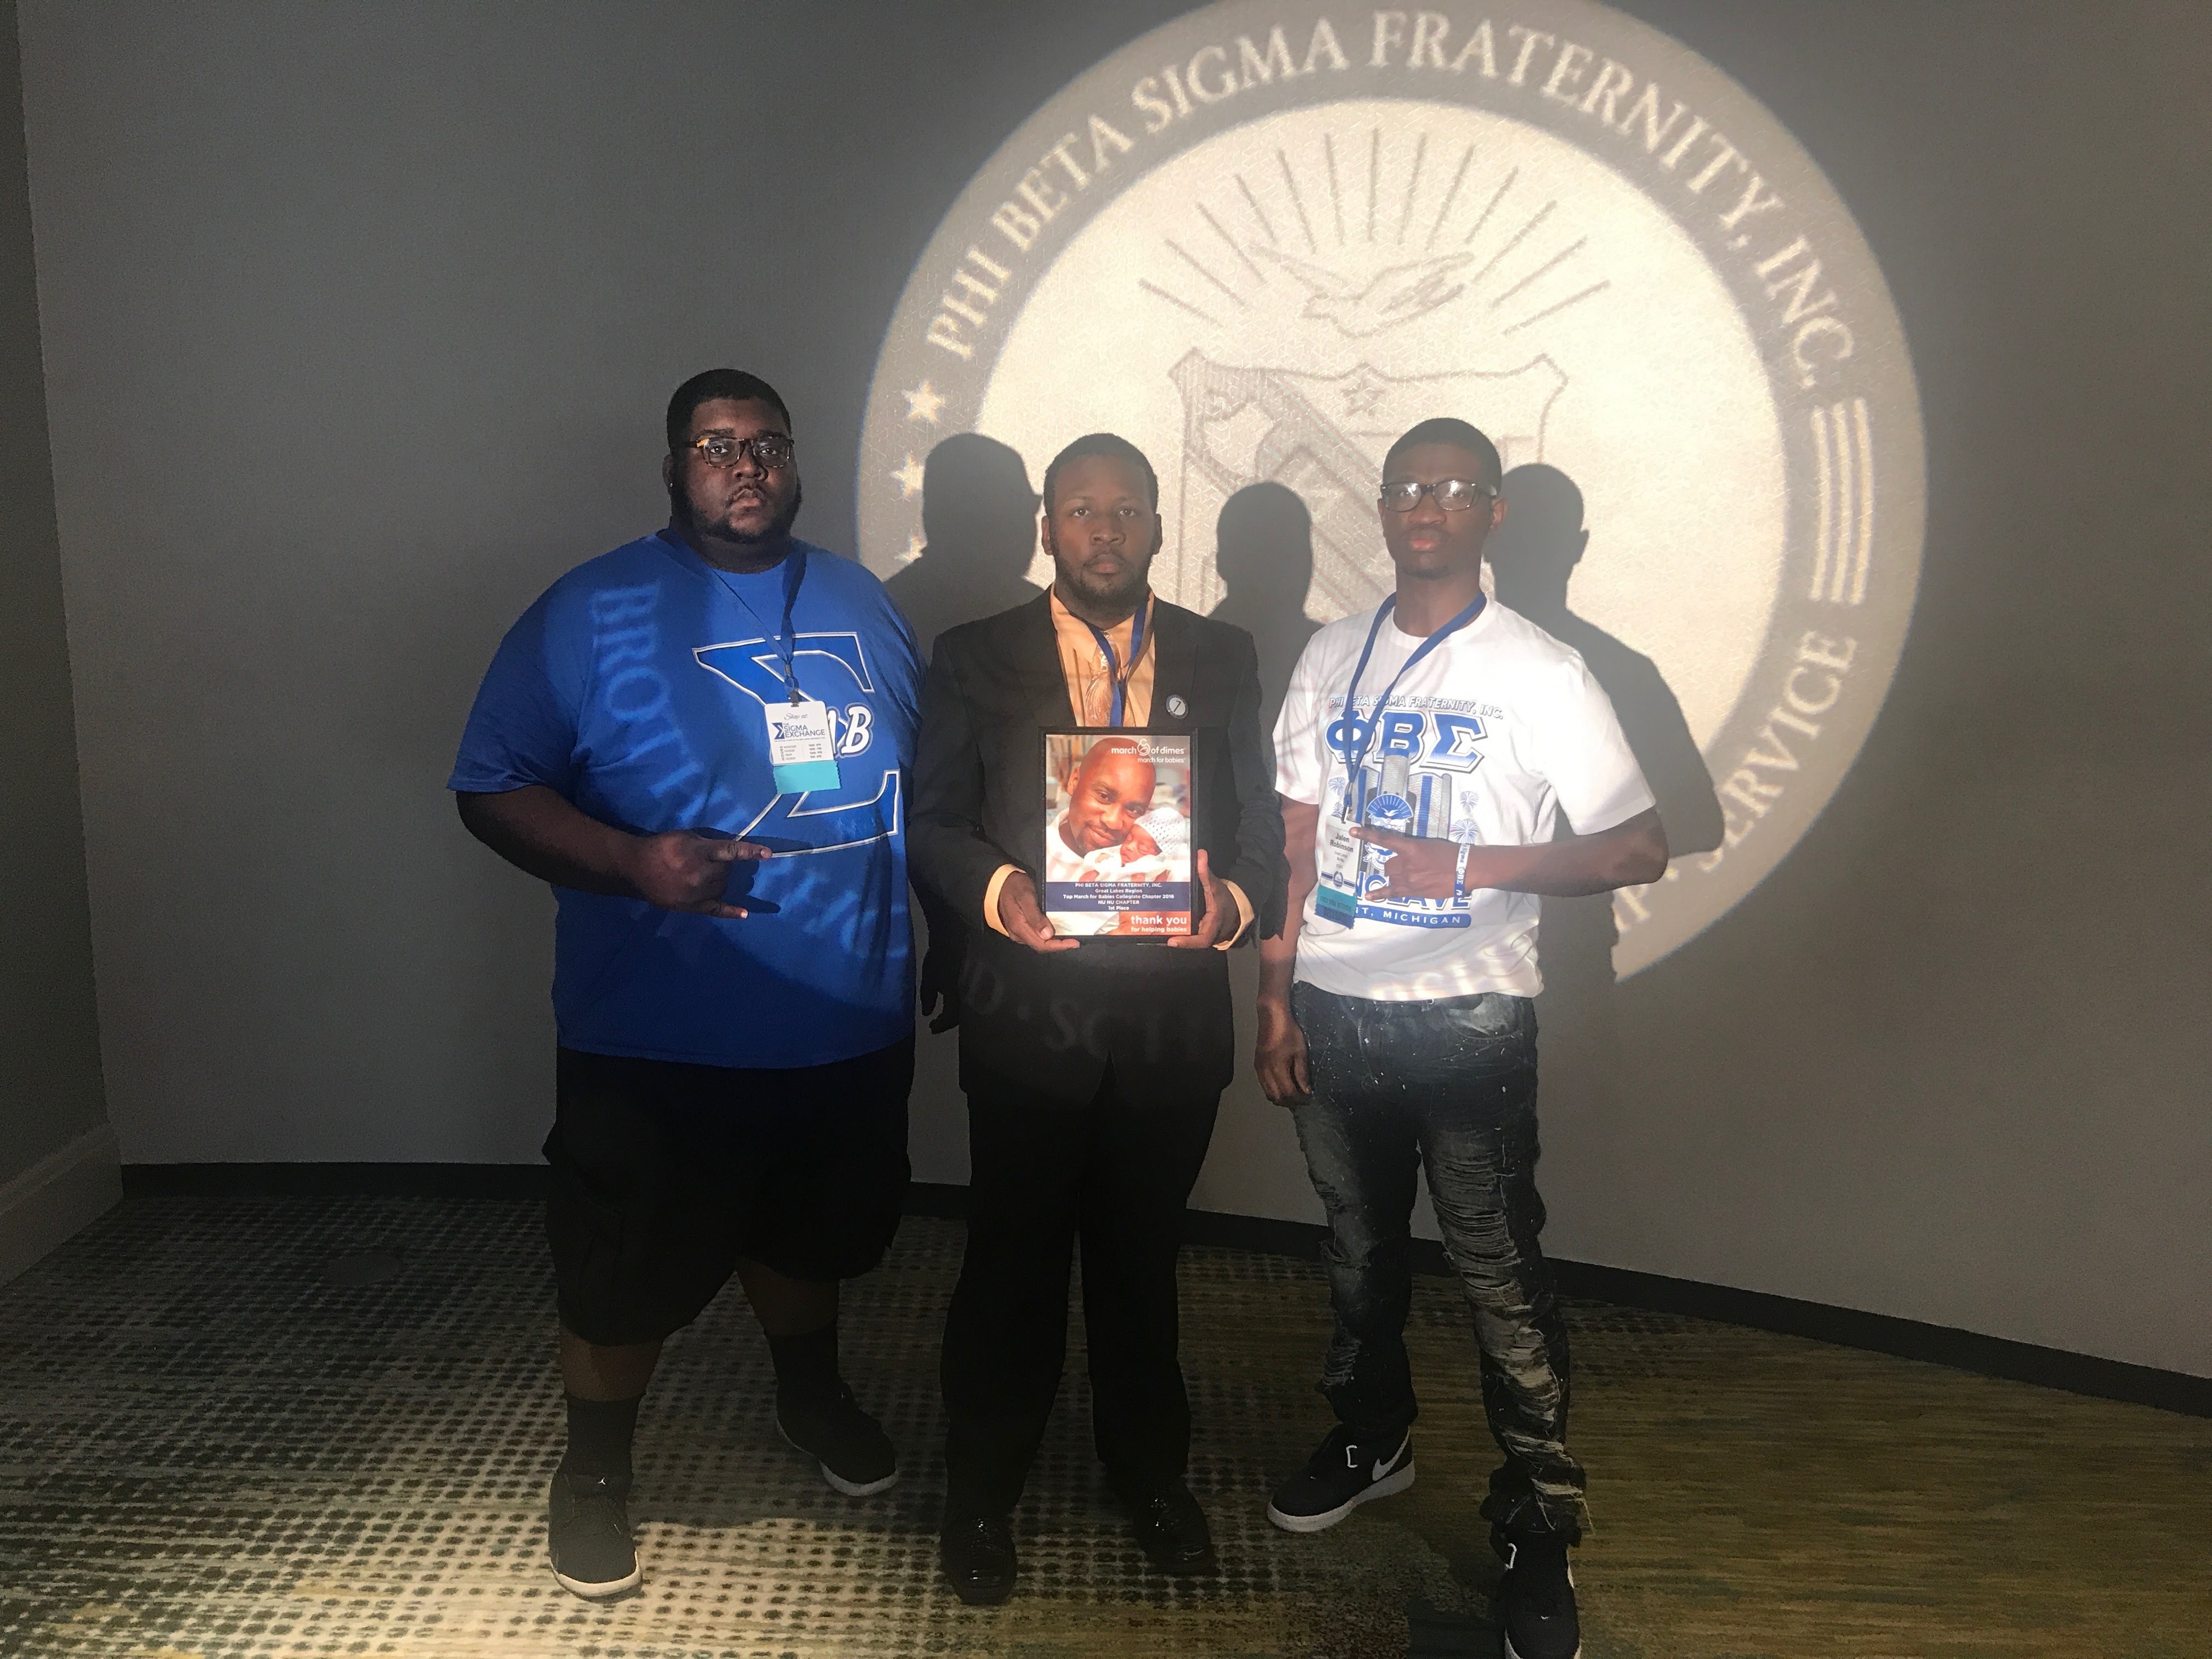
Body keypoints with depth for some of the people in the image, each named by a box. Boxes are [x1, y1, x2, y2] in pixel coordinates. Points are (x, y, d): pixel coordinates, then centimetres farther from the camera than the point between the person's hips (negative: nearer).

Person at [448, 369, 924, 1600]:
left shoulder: (865, 604, 7)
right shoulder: (592, 612, -8)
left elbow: (918, 780, 15)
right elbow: (493, 791, -9)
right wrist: (632, 861, -24)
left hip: (851, 1021, 5)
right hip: (662, 1037, -4)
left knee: (811, 1231, 24)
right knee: (629, 1267, 11)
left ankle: (811, 1393, 50)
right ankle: (596, 1468, 37)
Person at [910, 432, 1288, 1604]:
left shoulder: (1223, 660, 7)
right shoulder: (974, 660, 2)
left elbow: (1261, 821, 6)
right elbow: (930, 820, -2)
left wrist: (1237, 901, -15)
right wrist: (997, 890, -21)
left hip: (1173, 1015, 2)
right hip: (1028, 1012, -1)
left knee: (1142, 1255, 17)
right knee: (1012, 1258, 10)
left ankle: (1149, 1468, 39)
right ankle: (982, 1494, 32)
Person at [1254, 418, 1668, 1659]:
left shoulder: (1541, 671, -5)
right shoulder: (1330, 659, 7)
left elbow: (1642, 849, -7)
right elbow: (1297, 841, 11)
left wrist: (1475, 866, -19)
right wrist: (1277, 995, 6)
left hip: (1467, 1018, -4)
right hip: (1336, 1011, 4)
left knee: (1503, 1278, 1)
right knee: (1361, 1249, 19)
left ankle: (1540, 1530, 16)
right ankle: (1373, 1436, 41)